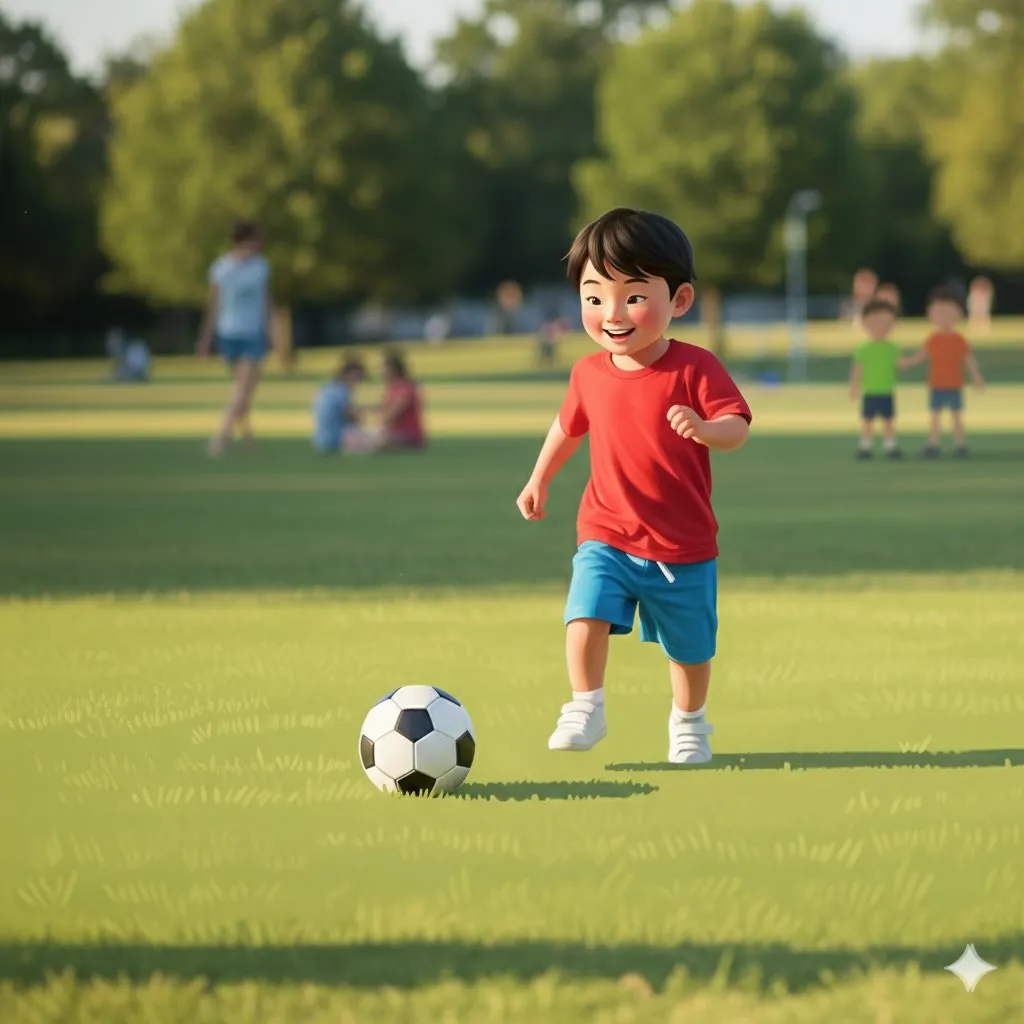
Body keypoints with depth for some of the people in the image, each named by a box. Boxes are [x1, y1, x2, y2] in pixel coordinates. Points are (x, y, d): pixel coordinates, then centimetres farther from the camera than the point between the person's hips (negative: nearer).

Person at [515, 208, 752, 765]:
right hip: (606, 536, 2)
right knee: (586, 616, -20)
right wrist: (539, 480, 20)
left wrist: (703, 427, -40)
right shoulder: (590, 373, -1)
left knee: (690, 645, 12)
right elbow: (568, 427, 17)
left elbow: (736, 427, -20)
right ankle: (584, 711, -7)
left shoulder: (695, 368, -14)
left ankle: (689, 724, 34)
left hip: (683, 544, -2)